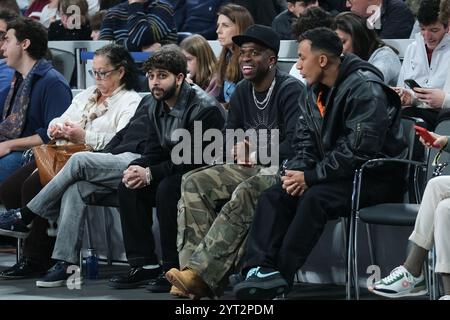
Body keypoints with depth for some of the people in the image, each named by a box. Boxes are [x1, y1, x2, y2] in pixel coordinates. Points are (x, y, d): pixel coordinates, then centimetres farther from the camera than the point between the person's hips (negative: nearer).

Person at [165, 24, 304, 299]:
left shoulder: (291, 91, -11)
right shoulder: (242, 92, 13)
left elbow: (294, 144, -18)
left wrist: (259, 156, -14)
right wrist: (239, 148, -5)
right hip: (252, 167, 8)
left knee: (245, 193, -37)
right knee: (194, 183, -14)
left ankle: (202, 273, -44)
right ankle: (195, 267, -28)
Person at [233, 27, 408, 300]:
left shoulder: (365, 89, -18)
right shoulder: (314, 95, 11)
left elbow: (358, 151, -25)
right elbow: (304, 144, 13)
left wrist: (310, 177, -21)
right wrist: (296, 171, -10)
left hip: (378, 177, -9)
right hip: (336, 174, 9)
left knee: (315, 198, -31)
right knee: (273, 197, -10)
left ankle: (280, 276, -29)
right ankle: (260, 269, -27)